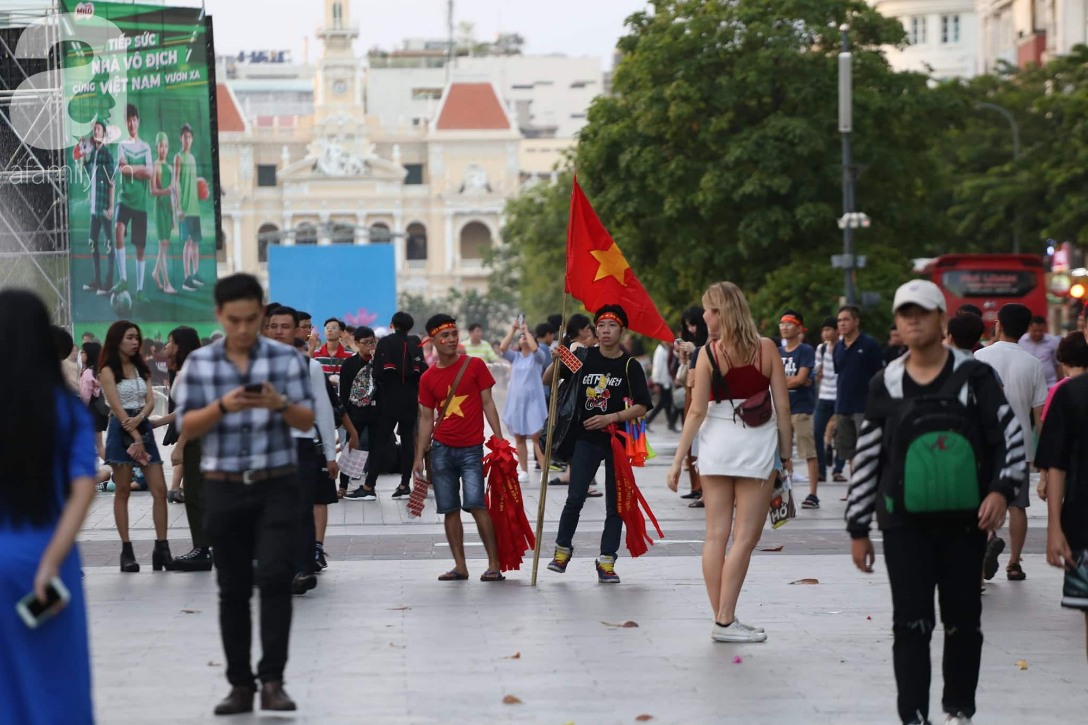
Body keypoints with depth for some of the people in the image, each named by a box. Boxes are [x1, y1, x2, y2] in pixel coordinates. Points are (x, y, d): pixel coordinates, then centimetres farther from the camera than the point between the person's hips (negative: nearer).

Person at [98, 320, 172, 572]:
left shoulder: (141, 368, 15)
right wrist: (135, 438, -18)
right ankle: (126, 551, 1)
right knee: (123, 492, -1)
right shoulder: (108, 371, -3)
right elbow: (117, 407, -12)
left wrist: (139, 418, -18)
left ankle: (162, 548, -2)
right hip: (121, 430, -6)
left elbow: (150, 400, 4)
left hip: (143, 427, 6)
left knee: (160, 490, -3)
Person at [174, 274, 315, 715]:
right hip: (224, 490, 2)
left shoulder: (286, 358, 2)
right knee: (233, 590, 6)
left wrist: (280, 404, -22)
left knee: (274, 577, -14)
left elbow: (307, 421, -1)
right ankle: (240, 686, 13)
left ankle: (272, 681, -11)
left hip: (277, 486, -2)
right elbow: (187, 426, 0)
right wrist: (223, 406, -18)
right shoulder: (198, 363, 5)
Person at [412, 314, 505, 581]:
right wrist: (419, 457, 6)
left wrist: (500, 440, -6)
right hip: (441, 449, 3)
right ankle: (460, 566, 8)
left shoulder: (475, 366, 1)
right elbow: (426, 419, 11)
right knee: (450, 509, 2)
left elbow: (487, 404, 2)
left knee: (476, 504, -13)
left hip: (471, 448, -3)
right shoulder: (428, 378, 7)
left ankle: (494, 565, -9)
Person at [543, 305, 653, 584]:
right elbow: (547, 380, 10)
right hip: (586, 439, 0)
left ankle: (607, 561, 10)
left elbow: (641, 407, -5)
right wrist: (557, 362, -10)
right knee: (575, 498, -6)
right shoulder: (584, 357, 4)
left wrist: (610, 418, -17)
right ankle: (563, 549, 14)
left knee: (615, 504, 3)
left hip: (618, 441, 0)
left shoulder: (630, 366, -2)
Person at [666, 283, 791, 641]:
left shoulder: (709, 354, -4)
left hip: (716, 443, 1)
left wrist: (678, 459, -1)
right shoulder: (767, 349, -2)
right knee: (746, 537, -1)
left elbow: (697, 411, -5)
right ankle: (725, 620, -6)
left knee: (716, 535, 7)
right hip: (758, 447, -1)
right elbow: (782, 405, -2)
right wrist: (787, 452, 6)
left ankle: (722, 619, 9)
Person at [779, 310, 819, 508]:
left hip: (802, 408, -7)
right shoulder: (778, 352, 14)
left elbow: (801, 378, -12)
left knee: (809, 453, -7)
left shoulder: (806, 350, -3)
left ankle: (813, 495, -7)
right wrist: (794, 381, -9)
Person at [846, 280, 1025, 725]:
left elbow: (1011, 438, 1)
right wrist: (858, 529, 9)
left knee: (963, 623, 8)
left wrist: (1001, 490, -15)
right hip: (905, 526, 0)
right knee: (911, 625, -4)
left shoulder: (974, 377, 1)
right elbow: (867, 459, 9)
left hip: (965, 522, 0)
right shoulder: (886, 386, 5)